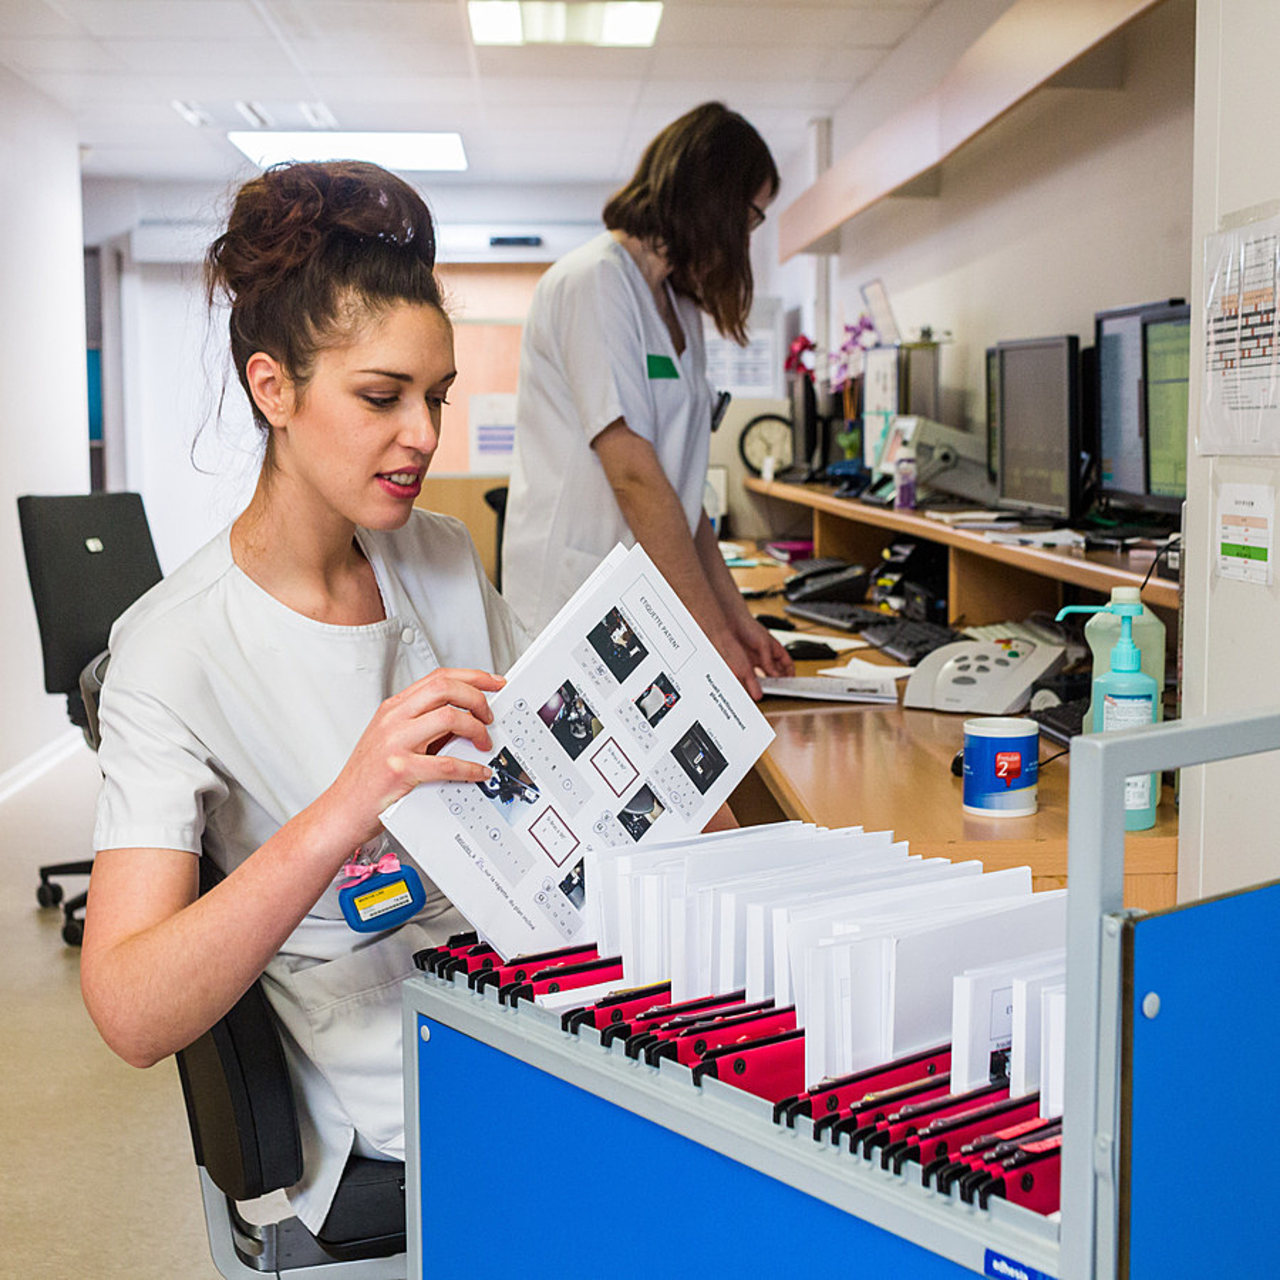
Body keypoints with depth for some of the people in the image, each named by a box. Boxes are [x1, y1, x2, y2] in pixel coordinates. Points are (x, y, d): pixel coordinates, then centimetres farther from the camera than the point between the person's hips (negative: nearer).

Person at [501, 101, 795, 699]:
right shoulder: (593, 281, -9)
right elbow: (635, 477, -16)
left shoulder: (678, 306, 19)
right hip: (575, 617, -8)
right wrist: (716, 632, -14)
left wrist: (739, 619, 12)